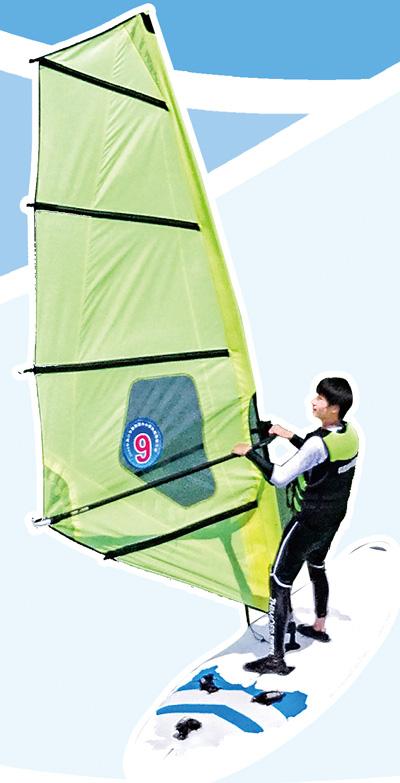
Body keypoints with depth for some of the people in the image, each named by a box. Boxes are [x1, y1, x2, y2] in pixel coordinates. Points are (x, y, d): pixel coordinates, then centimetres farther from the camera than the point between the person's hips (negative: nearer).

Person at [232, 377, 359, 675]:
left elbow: (279, 477, -27)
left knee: (280, 583, 0)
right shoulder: (350, 433, -4)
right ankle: (320, 627, 50)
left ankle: (277, 659, 6)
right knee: (317, 567, 31)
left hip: (309, 521, -9)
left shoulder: (318, 443, -29)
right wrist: (291, 437, 11)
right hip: (333, 518, 9)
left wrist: (250, 452, -18)